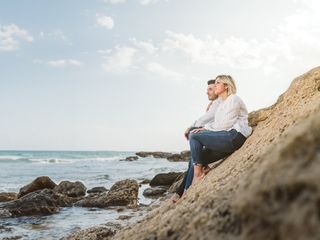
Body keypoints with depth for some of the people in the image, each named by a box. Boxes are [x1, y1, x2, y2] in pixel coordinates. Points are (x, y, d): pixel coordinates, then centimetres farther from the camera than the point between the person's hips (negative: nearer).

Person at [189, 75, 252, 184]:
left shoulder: (233, 99, -4)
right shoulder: (222, 103, 24)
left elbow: (225, 125, -12)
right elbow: (217, 124, 17)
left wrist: (205, 128, -4)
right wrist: (203, 128, 0)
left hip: (234, 137, -9)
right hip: (225, 136, 9)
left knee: (194, 136, -15)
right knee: (197, 158, -1)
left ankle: (198, 173, -10)